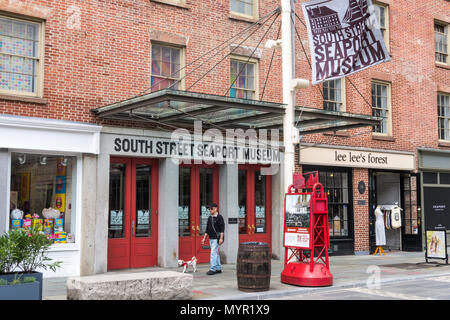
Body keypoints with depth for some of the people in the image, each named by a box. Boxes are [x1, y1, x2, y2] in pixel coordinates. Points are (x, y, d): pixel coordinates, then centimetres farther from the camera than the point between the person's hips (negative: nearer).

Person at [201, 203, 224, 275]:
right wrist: (204, 238, 15)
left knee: (213, 253, -13)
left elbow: (222, 228, -13)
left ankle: (212, 269, -14)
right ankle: (218, 268, 18)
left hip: (216, 238, -8)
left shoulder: (219, 217, -8)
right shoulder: (209, 218, 14)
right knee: (216, 253, 11)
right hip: (211, 238, 8)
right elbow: (207, 229, 19)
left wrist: (221, 238, -19)